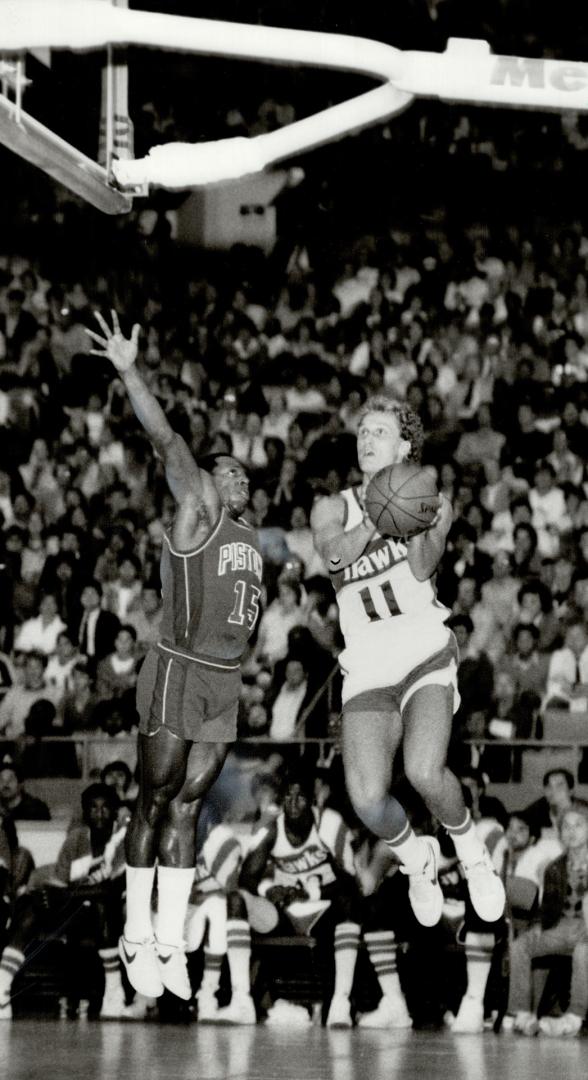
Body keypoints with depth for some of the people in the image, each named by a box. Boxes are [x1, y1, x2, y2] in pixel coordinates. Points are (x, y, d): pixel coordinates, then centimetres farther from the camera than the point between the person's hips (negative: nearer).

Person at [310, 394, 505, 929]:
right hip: (367, 669, 2)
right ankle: (417, 859, 17)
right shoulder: (334, 507, 12)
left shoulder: (433, 502, 9)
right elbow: (335, 553, -10)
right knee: (368, 800, -16)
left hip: (426, 652, -2)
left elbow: (423, 568, -7)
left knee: (425, 771, -27)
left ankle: (472, 852, 3)